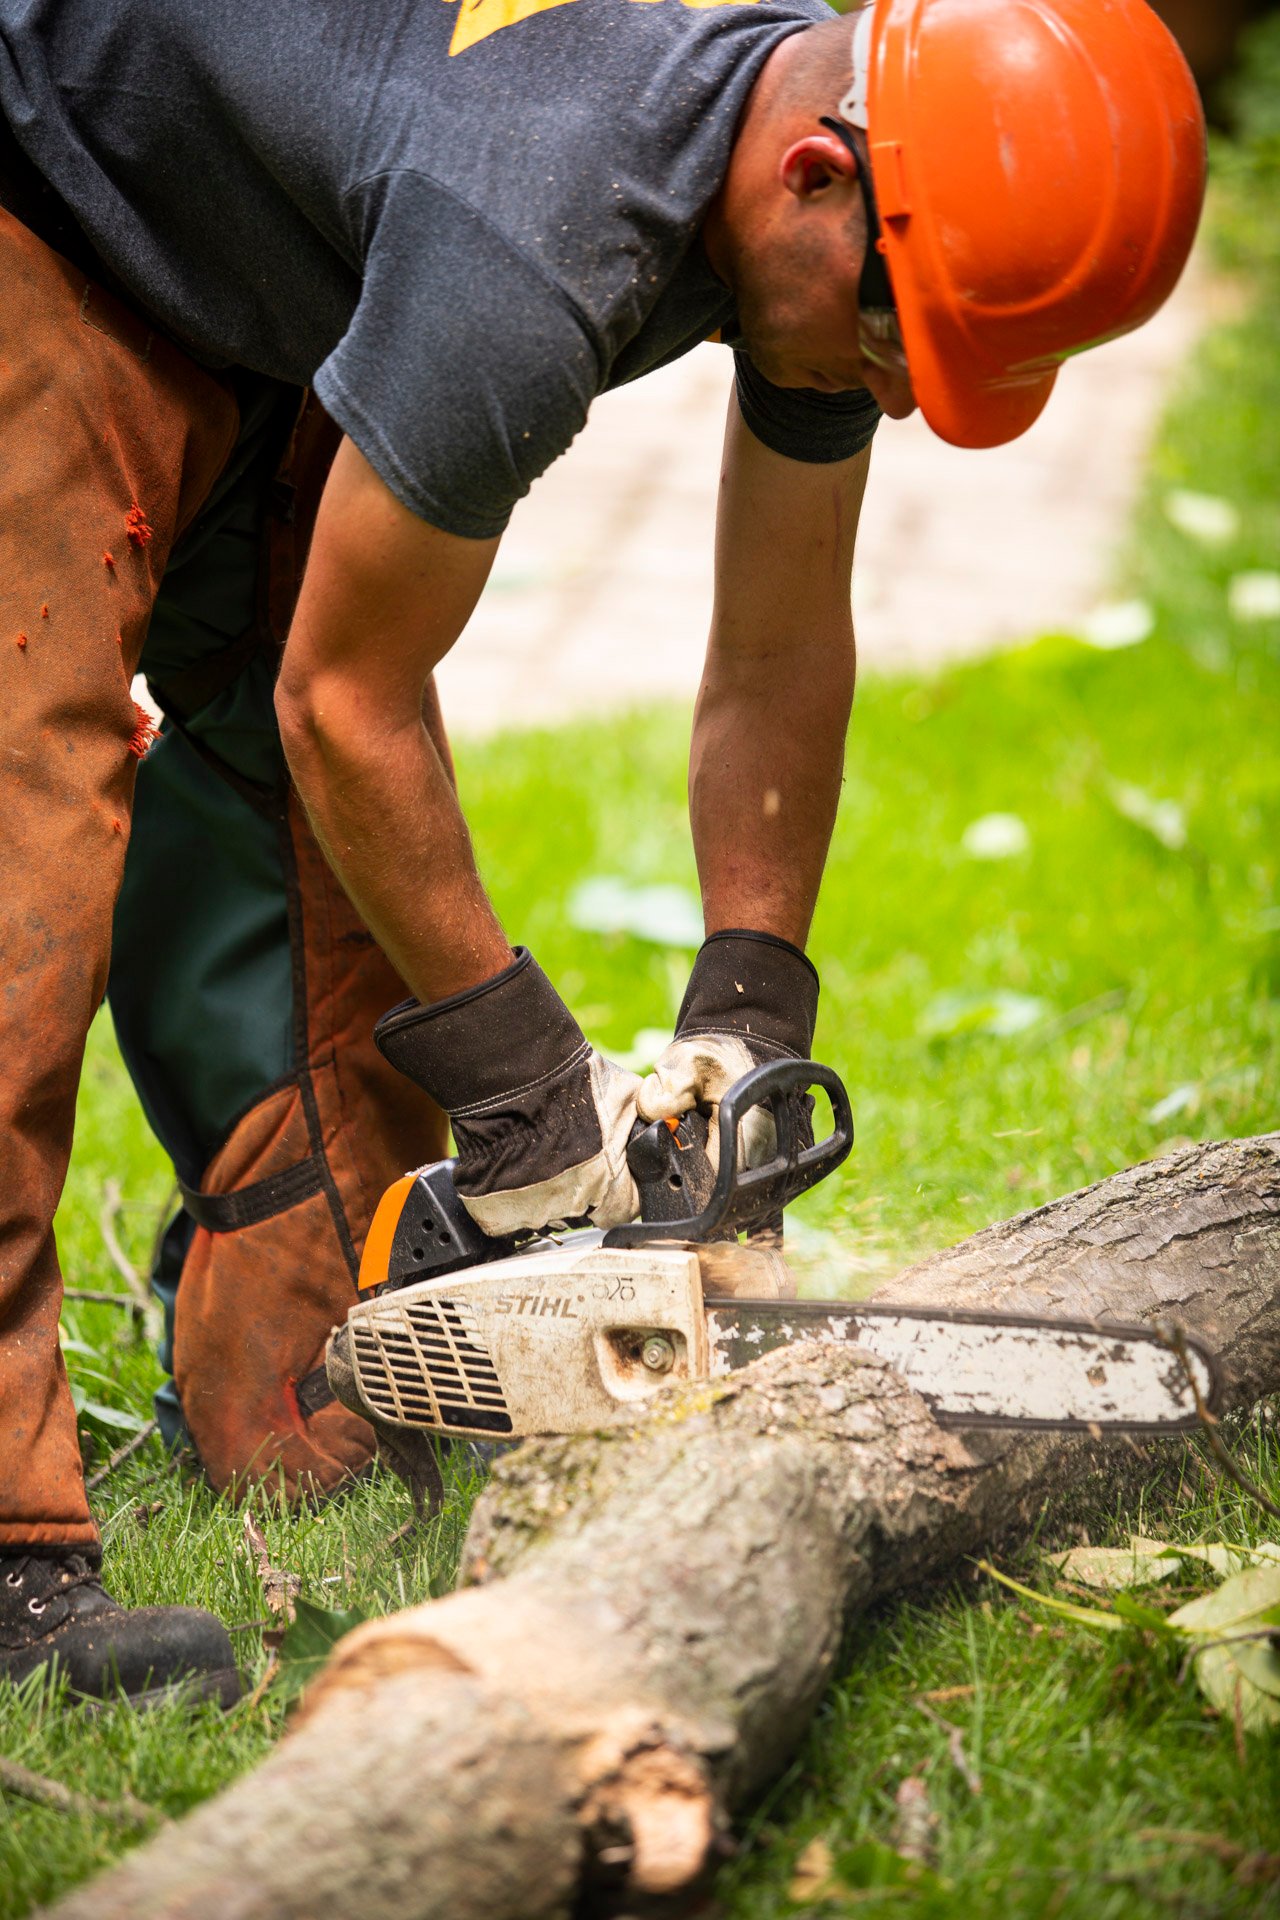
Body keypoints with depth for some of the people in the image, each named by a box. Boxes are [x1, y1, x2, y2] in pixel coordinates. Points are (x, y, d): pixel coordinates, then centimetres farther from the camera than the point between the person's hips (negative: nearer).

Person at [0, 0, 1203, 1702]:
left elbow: (782, 652, -3)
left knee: (284, 794, 1)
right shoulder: (532, 241, -42)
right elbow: (348, 701, -29)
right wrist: (521, 1083, -22)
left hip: (256, 279, 9)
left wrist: (743, 1022, -7)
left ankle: (309, 1447, 5)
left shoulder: (852, 224, -15)